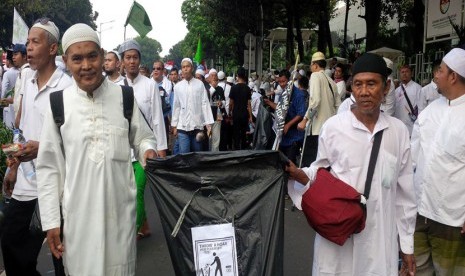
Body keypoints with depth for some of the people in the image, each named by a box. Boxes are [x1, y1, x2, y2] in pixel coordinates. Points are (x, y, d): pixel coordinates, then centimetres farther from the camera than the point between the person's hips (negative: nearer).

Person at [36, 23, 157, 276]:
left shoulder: (125, 97, -4)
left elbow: (144, 138, 10)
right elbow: (48, 166, 0)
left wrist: (148, 150, -15)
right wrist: (50, 220, -1)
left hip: (120, 207, 1)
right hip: (77, 211, 0)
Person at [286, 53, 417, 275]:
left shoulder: (399, 131, 0)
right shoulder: (333, 126, -7)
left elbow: (405, 191, 5)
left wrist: (407, 244, 8)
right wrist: (300, 175, -18)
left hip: (381, 237, 2)